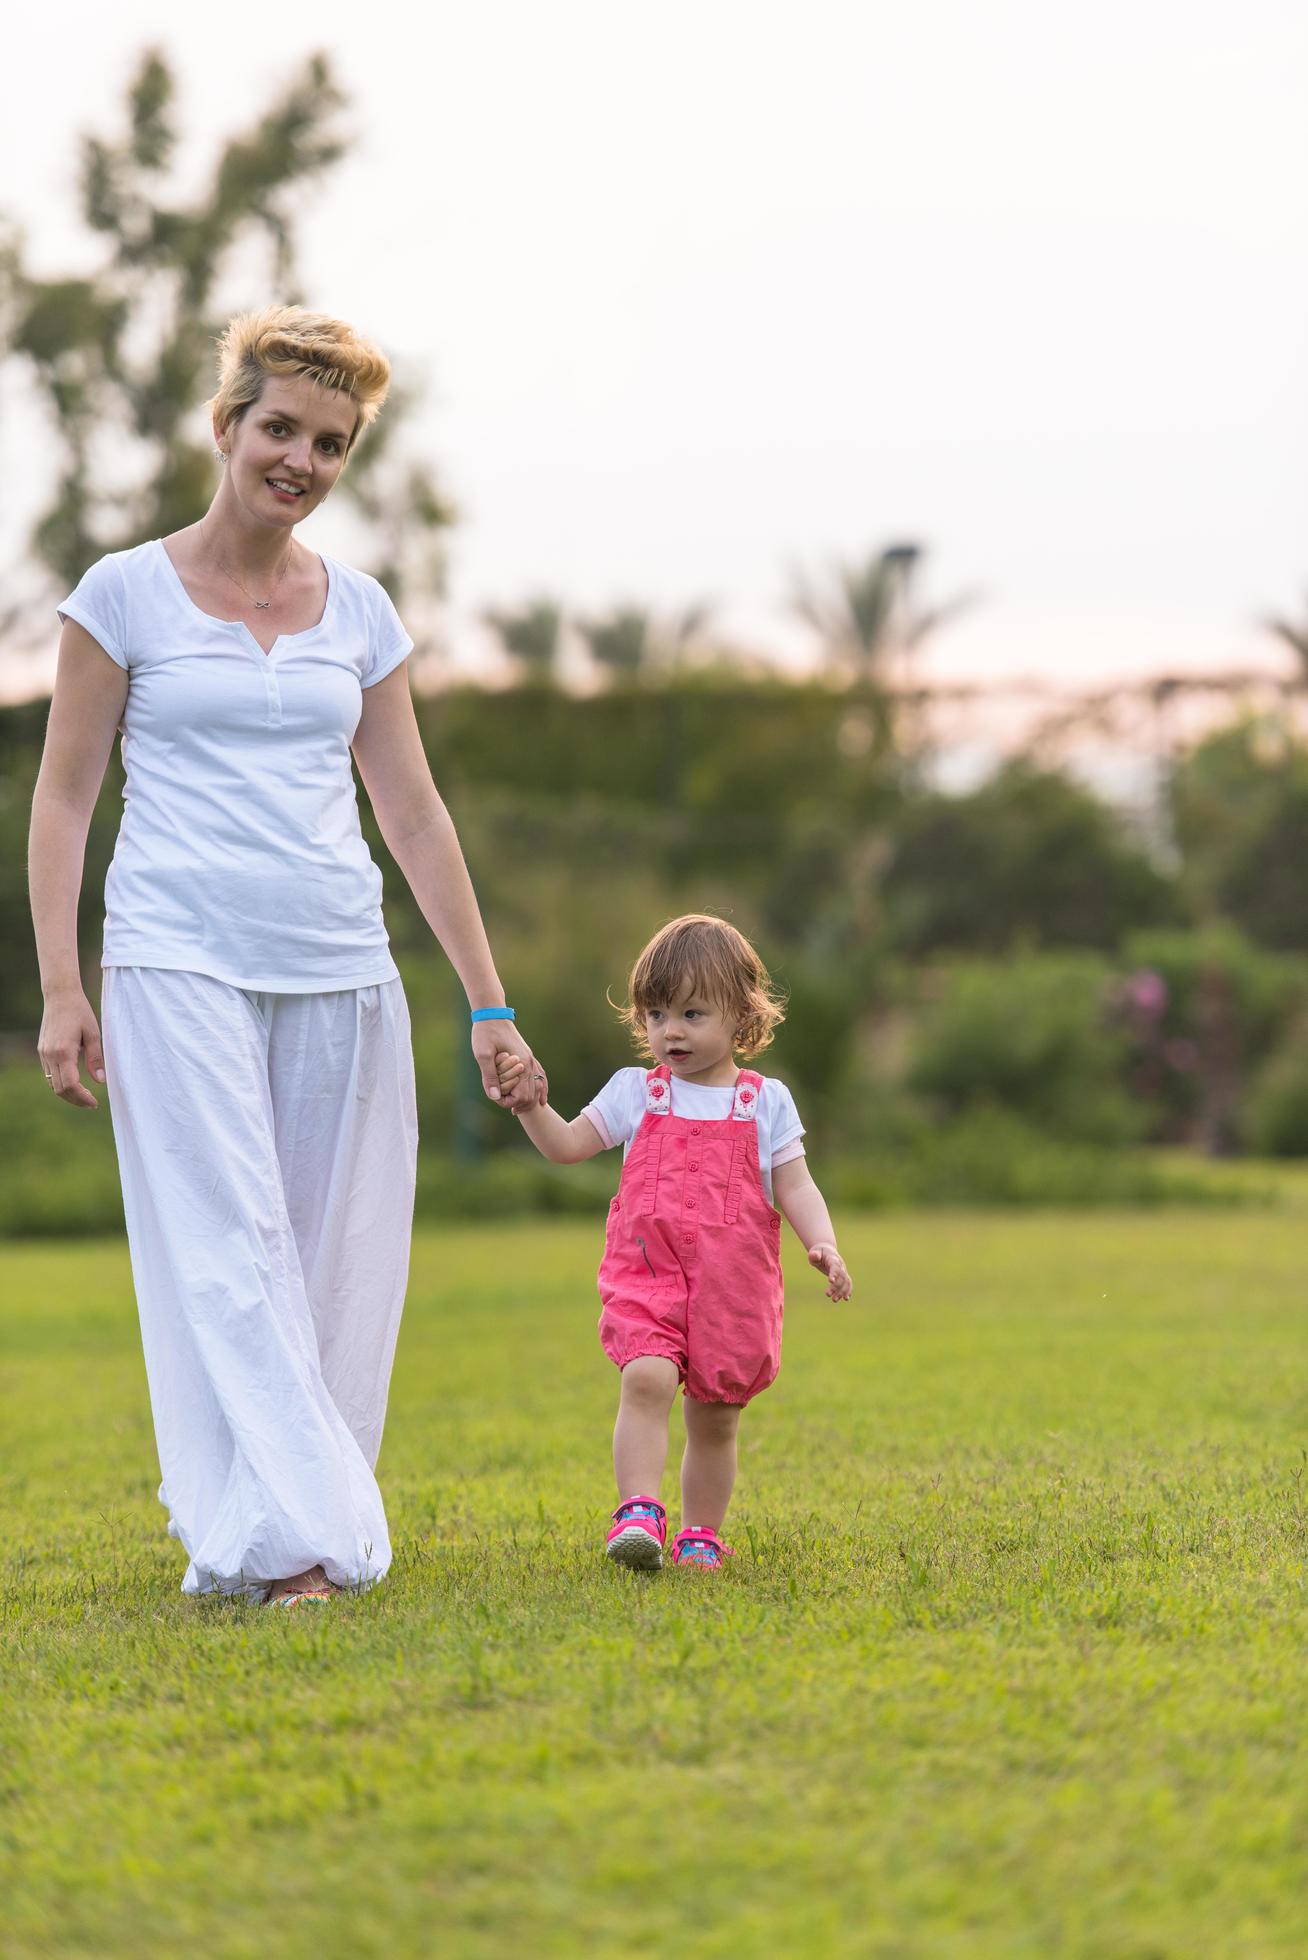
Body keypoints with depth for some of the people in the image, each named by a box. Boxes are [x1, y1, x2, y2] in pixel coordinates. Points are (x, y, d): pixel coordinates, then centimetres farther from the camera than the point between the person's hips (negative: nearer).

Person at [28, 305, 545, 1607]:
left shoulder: (359, 613, 12)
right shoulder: (127, 594, 2)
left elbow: (412, 813, 13)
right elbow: (63, 793, 3)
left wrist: (489, 1005, 10)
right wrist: (59, 988, -6)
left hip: (340, 972, 4)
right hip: (181, 962, -4)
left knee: (337, 1262, 0)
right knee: (229, 1253, -11)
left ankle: (288, 1530, 8)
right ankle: (281, 1542, -13)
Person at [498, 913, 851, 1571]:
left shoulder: (765, 1101, 7)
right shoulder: (636, 1092, 10)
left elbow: (794, 1186, 4)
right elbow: (567, 1145, 10)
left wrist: (823, 1245, -12)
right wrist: (530, 1103, -8)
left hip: (734, 1287, 1)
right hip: (647, 1274, -1)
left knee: (715, 1417, 7)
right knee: (647, 1378, -25)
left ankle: (700, 1535, 22)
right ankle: (639, 1511, -29)